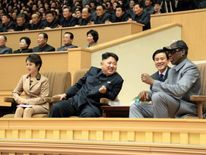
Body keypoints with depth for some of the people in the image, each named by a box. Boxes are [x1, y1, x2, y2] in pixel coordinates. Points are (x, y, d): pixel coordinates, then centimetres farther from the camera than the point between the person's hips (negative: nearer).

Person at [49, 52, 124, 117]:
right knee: (56, 108, -22)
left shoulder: (117, 79, 9)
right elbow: (79, 84, 24)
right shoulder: (93, 70, 20)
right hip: (77, 100, 4)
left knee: (88, 114, -41)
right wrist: (66, 94, 13)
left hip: (93, 105, -4)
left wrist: (105, 92, -18)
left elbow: (112, 97, 3)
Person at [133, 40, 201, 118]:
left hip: (186, 107, -9)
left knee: (158, 96, -34)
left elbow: (178, 90, -26)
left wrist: (153, 82, -22)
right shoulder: (172, 70, 19)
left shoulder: (190, 68, -10)